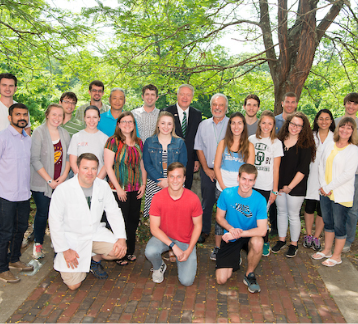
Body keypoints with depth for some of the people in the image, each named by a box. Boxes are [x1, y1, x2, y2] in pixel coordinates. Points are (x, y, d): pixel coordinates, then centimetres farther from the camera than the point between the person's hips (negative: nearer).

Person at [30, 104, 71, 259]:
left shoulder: (64, 134, 8)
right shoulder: (39, 132, -8)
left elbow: (68, 156, 11)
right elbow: (35, 159, -12)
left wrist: (64, 175, -4)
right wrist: (49, 180, -14)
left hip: (61, 182, 4)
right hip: (41, 183, -4)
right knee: (42, 213, 3)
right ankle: (38, 244, 22)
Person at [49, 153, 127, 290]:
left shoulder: (103, 186, -6)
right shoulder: (63, 190, -18)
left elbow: (114, 212, 2)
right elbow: (55, 221, -14)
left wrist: (121, 238, -10)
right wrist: (65, 250, -15)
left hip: (96, 233, 4)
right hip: (71, 237, -4)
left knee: (120, 250, -18)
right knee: (74, 284, -10)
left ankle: (95, 260, 14)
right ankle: (60, 259, 22)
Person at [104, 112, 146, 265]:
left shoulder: (138, 142, 10)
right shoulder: (113, 141, -6)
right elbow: (108, 167, -10)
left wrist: (143, 184, 6)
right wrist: (119, 188, -12)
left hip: (136, 190, 5)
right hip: (119, 190, -5)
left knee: (133, 221, 11)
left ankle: (130, 251, 27)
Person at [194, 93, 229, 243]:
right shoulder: (203, 125, 8)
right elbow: (199, 148, 9)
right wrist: (206, 169, 0)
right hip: (207, 171, 3)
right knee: (206, 202, 10)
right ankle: (204, 230, 24)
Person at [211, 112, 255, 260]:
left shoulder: (249, 146, 3)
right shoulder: (223, 143, 6)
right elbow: (216, 166, 3)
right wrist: (223, 186, -6)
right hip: (222, 188, 1)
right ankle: (217, 247, 19)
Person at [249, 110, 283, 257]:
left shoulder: (276, 143, 0)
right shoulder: (251, 139, 7)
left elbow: (276, 168, -1)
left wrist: (275, 190, -2)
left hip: (266, 187, -2)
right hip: (250, 184, 2)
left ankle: (265, 243, 22)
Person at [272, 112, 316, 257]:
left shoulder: (305, 144, -9)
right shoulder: (280, 140, 4)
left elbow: (303, 169, -13)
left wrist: (290, 186, -17)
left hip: (296, 187, -4)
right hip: (279, 185, 4)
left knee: (293, 215, 4)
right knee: (281, 212, 13)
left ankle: (294, 244, 21)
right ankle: (281, 240, 29)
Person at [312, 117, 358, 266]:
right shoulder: (329, 146, 6)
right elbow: (321, 166, 6)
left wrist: (328, 188, -15)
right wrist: (323, 186, -7)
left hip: (341, 195, -5)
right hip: (325, 193, 5)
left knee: (339, 225, 5)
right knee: (328, 222, 17)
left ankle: (337, 256, 20)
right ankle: (327, 250, 34)